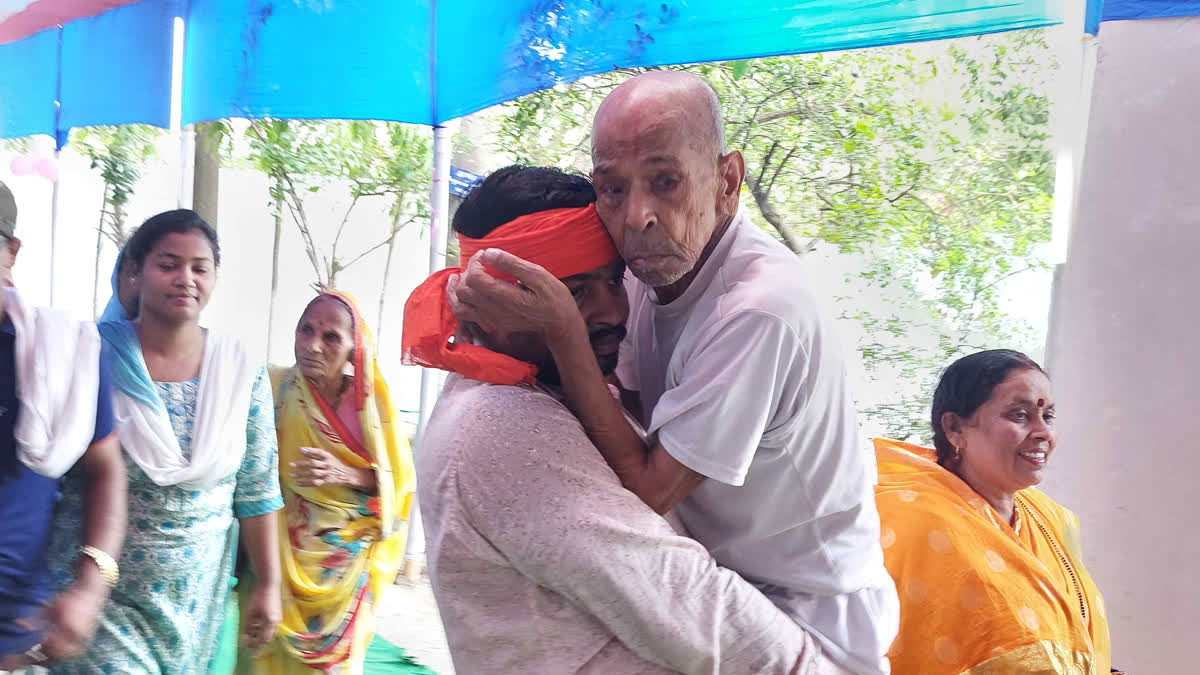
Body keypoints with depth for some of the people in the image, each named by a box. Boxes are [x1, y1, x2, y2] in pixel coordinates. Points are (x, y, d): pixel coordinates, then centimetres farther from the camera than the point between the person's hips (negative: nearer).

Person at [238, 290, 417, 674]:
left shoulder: (370, 399, -3)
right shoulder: (275, 388, -9)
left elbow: (400, 478, -3)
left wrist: (344, 474, -19)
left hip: (349, 566, 2)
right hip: (286, 557, -2)